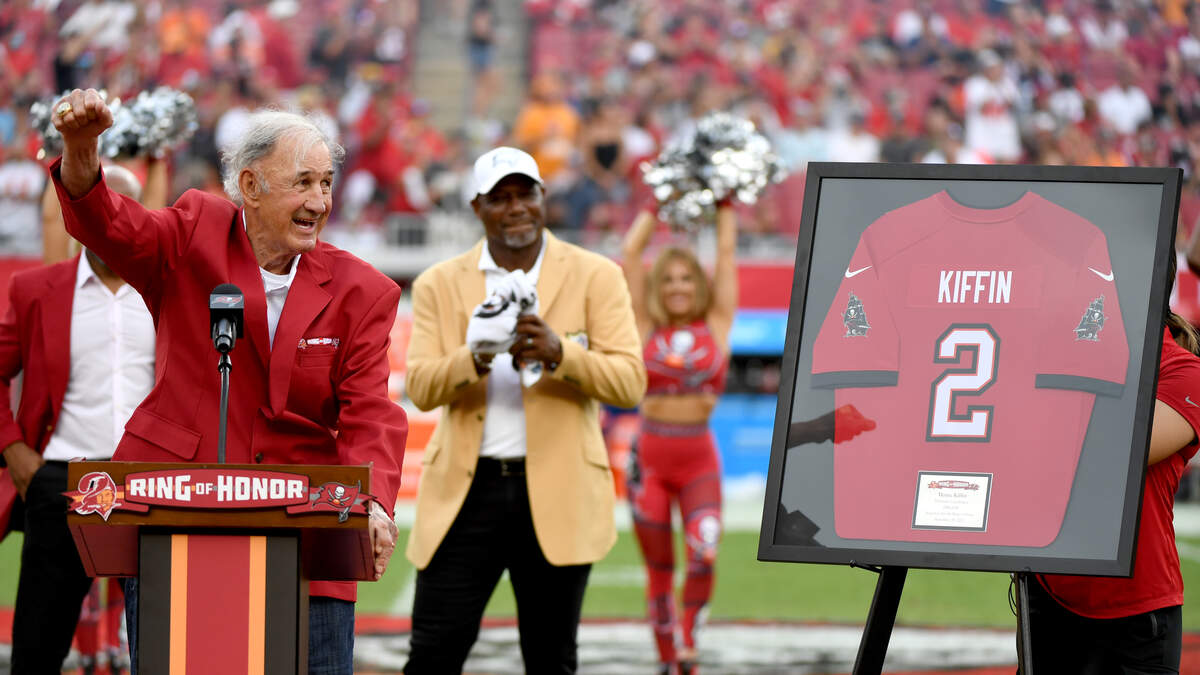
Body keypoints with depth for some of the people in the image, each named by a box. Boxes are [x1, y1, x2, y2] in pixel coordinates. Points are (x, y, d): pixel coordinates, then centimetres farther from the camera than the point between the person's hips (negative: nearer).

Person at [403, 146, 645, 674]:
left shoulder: (595, 277, 3)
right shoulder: (440, 285, 7)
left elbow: (630, 383, -5)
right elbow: (419, 387, -2)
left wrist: (559, 354, -23)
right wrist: (476, 358, -22)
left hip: (559, 494, -1)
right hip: (466, 490, 1)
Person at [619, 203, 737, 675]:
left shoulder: (716, 325, 5)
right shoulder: (646, 328, 4)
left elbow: (727, 253, 7)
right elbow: (631, 253, 6)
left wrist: (725, 204, 13)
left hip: (699, 459, 0)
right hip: (650, 456, 0)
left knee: (703, 554, -18)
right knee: (658, 567, 6)